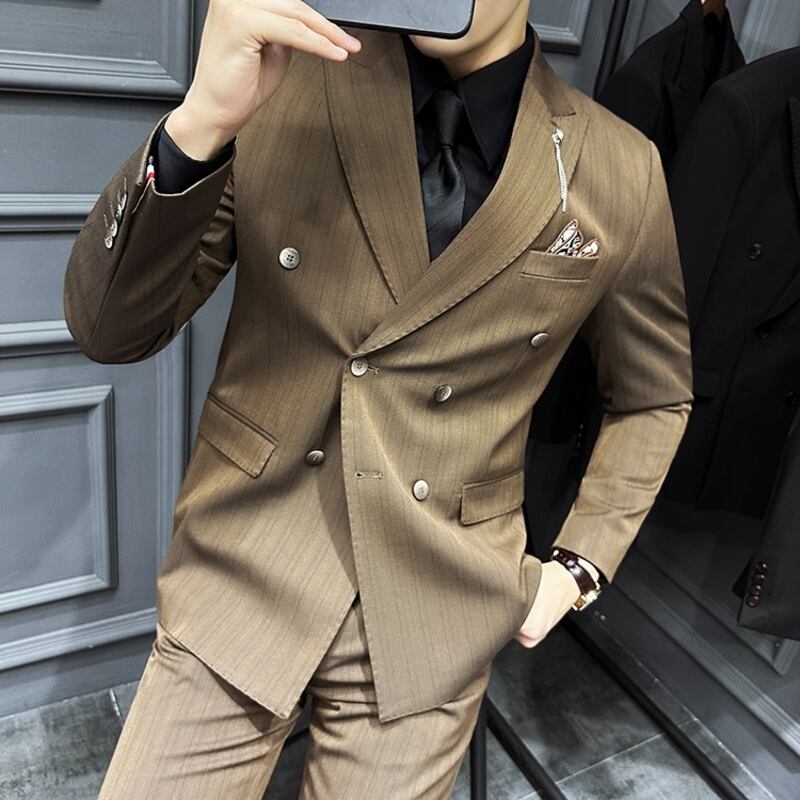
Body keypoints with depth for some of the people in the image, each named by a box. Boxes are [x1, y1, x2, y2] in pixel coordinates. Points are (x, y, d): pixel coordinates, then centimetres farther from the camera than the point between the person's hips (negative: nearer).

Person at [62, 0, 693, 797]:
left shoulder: (621, 176, -5)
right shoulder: (283, 81, -7)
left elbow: (655, 399, 10)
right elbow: (109, 329, -10)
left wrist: (579, 566, 1)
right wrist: (198, 125, -26)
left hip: (429, 625, 1)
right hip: (238, 583, 1)